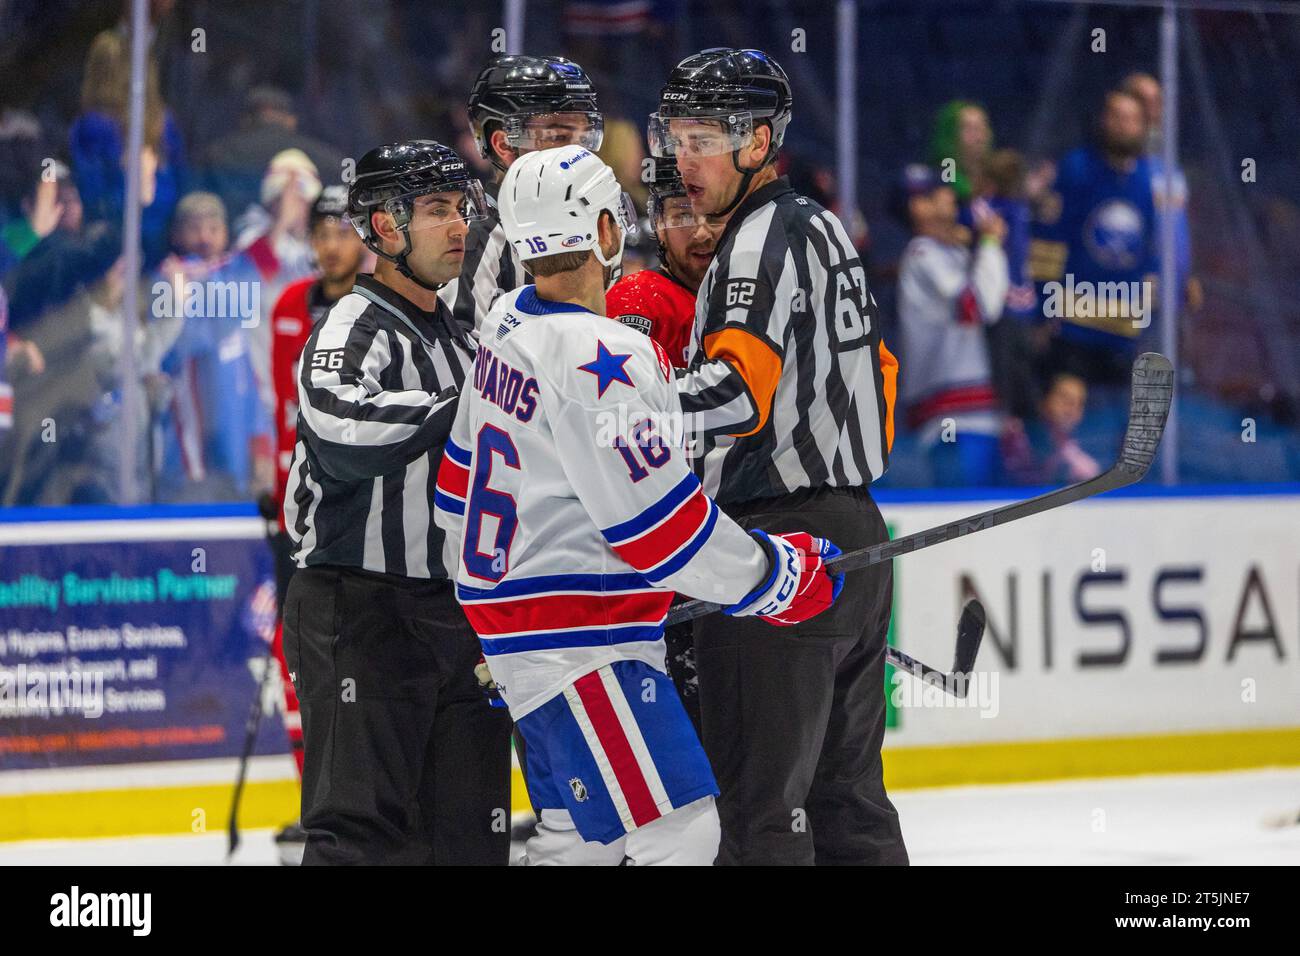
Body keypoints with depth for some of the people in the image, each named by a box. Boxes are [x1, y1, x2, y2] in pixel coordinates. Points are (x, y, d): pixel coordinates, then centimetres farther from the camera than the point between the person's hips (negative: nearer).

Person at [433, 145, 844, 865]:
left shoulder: (508, 325, 9)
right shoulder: (599, 360, -22)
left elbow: (463, 475, 20)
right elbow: (662, 528, -20)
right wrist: (784, 577, -8)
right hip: (578, 640, -11)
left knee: (581, 833, 17)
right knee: (680, 831, -13)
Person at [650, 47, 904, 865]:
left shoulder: (767, 237, -12)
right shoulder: (824, 228, 18)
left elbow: (740, 389, -26)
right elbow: (878, 368, 25)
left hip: (782, 543, -10)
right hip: (855, 534, 10)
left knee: (760, 795, -10)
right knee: (845, 789, 14)